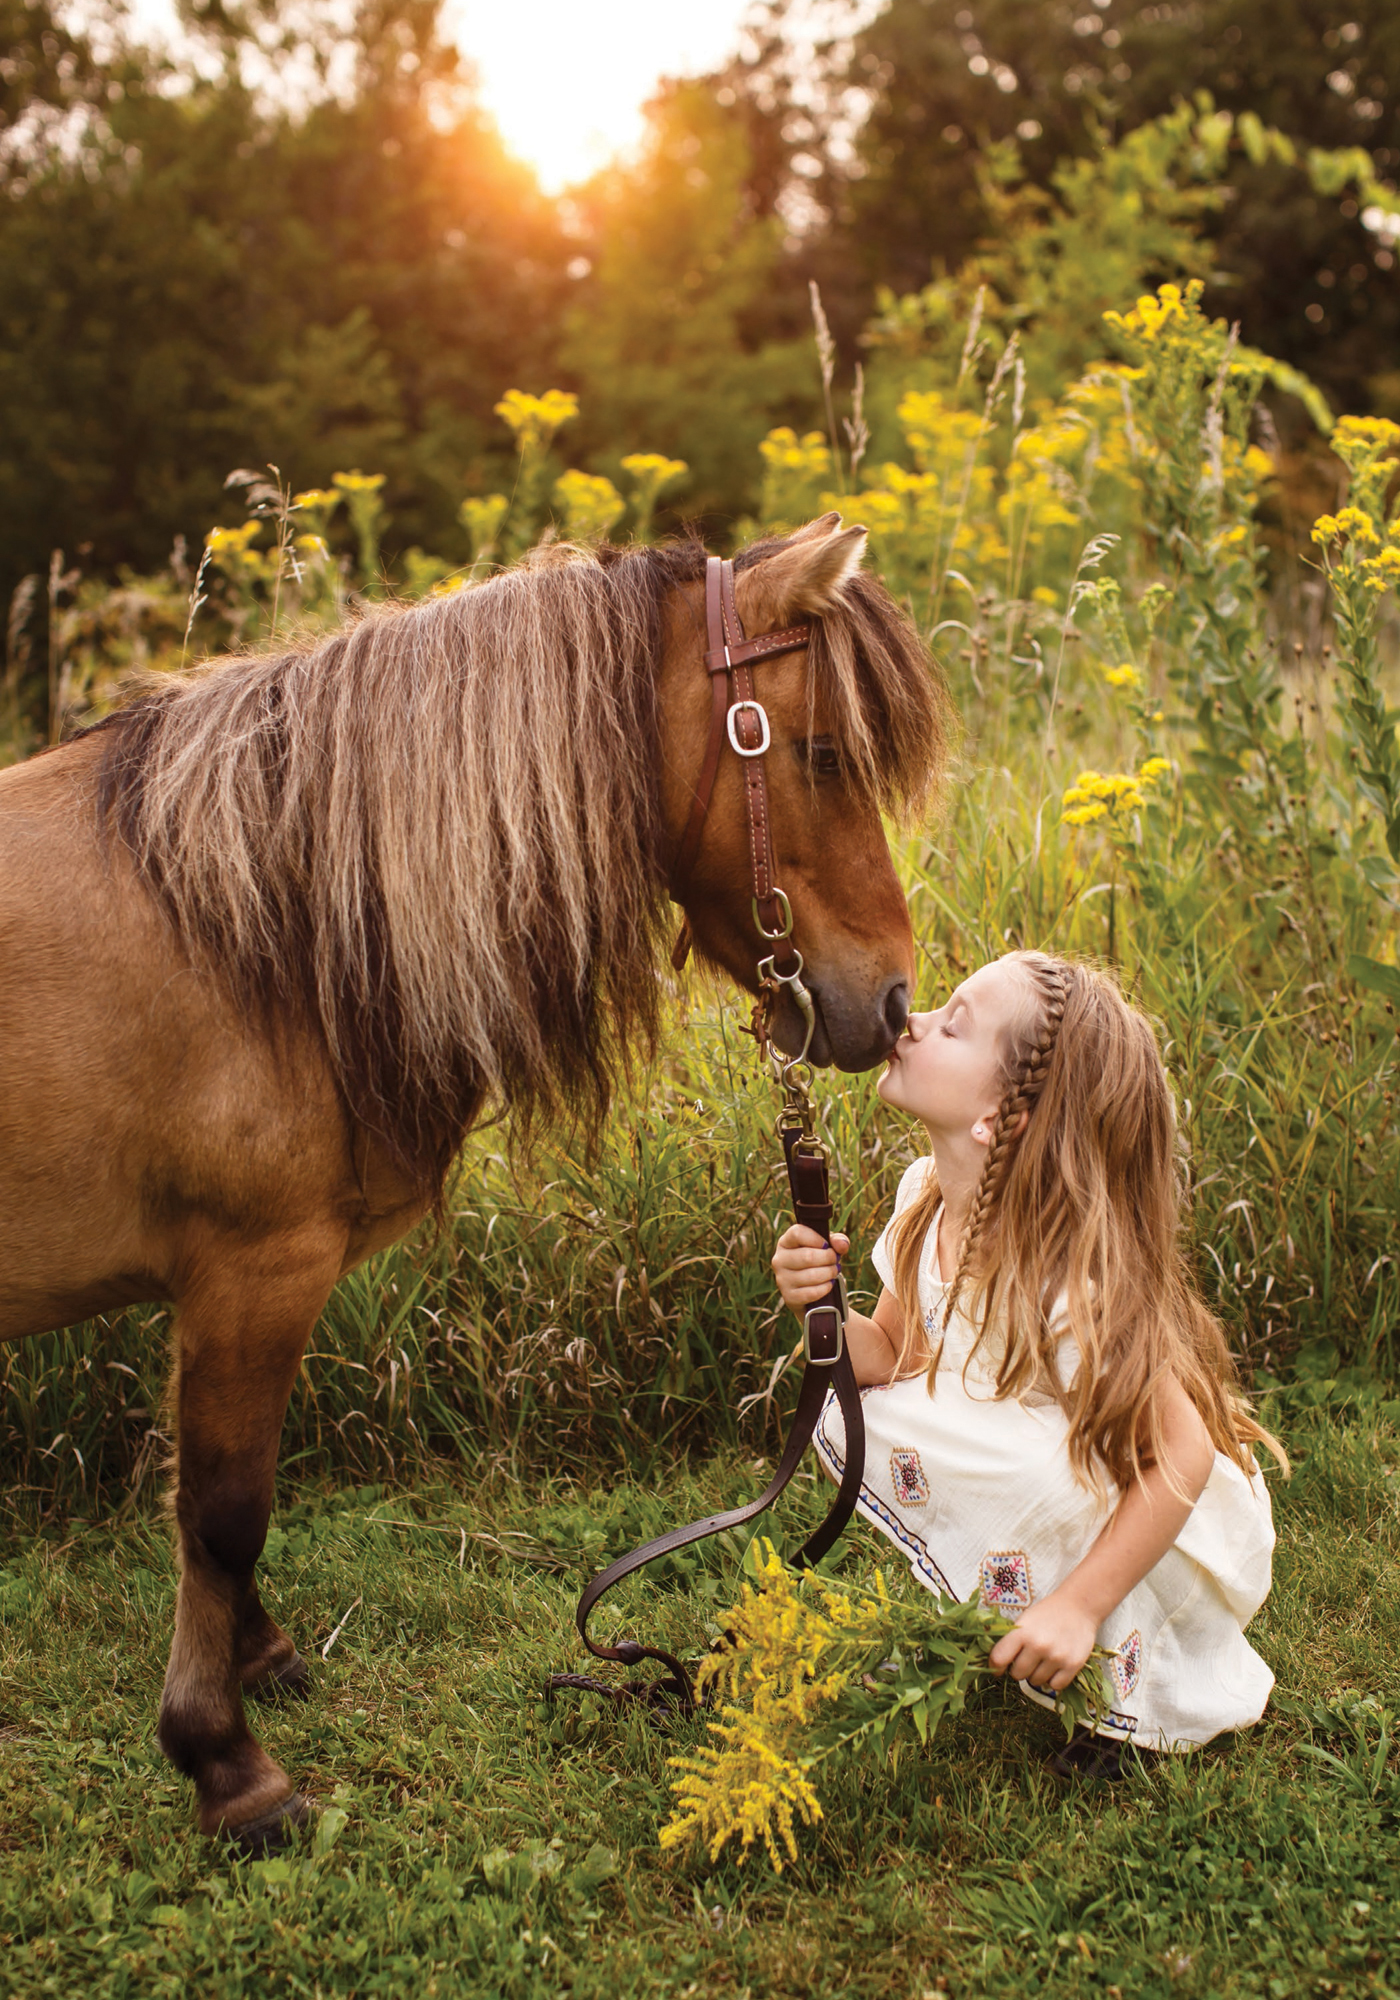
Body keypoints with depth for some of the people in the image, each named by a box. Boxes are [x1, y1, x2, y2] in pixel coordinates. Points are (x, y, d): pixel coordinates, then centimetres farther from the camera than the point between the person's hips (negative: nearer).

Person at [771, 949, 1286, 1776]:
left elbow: (1183, 1456, -30)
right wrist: (826, 1311, -20)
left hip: (1183, 1531, -7)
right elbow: (896, 1359, 1)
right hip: (1067, 1499, 7)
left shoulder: (1068, 1273, -33)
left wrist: (1079, 1606, -31)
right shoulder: (930, 1200, -11)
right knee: (851, 1419, -8)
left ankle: (1128, 1689, -9)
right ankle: (1000, 1618, 10)